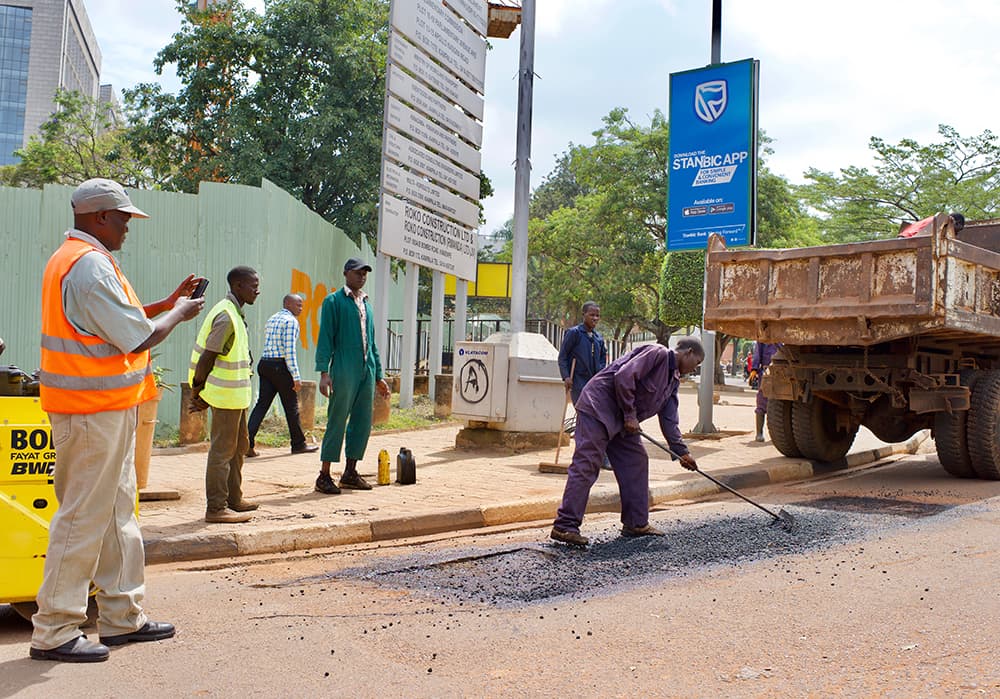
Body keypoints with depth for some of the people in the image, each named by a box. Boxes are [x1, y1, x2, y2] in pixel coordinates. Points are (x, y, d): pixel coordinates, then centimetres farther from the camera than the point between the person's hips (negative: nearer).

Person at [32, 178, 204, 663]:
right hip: (94, 410, -11)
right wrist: (179, 313, -2)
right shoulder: (90, 264, -17)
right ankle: (54, 632, 7)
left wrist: (166, 303, 15)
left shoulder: (75, 258, 16)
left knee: (118, 510, 15)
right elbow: (137, 337, -19)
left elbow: (116, 319, 21)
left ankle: (121, 616, 24)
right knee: (84, 517, -3)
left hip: (106, 409, 11)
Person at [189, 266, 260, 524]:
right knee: (223, 449, -4)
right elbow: (207, 358, -19)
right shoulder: (226, 316, -18)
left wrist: (200, 392, 15)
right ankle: (216, 508, 3)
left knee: (240, 444, 18)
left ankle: (234, 498, 29)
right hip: (227, 395, -10)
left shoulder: (234, 313, 15)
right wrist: (198, 391, -11)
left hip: (235, 394, 10)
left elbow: (215, 356, 17)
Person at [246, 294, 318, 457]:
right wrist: (296, 376, -17)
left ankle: (247, 443, -8)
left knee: (262, 404, 3)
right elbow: (289, 350, -16)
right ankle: (298, 444, 15)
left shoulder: (271, 319, 20)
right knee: (291, 406, 4)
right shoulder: (291, 321, -8)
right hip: (280, 365, -8)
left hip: (264, 363, 8)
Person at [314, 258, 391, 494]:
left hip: (367, 371, 7)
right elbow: (325, 337, -5)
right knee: (337, 422, -6)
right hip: (344, 371, -7)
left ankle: (350, 473, 17)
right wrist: (324, 371, -15)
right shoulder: (334, 301, 0)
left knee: (362, 422, 7)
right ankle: (324, 476, 1)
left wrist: (378, 375, 20)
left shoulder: (366, 304, 19)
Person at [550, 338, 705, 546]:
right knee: (586, 465, -13)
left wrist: (682, 451, 12)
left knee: (636, 462, 10)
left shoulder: (673, 380, 18)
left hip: (621, 419, 11)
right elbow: (624, 376, -23)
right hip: (599, 406, -11)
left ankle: (636, 523, 17)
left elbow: (669, 420, 19)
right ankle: (564, 526, -13)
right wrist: (630, 415, -16)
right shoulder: (658, 353, -12)